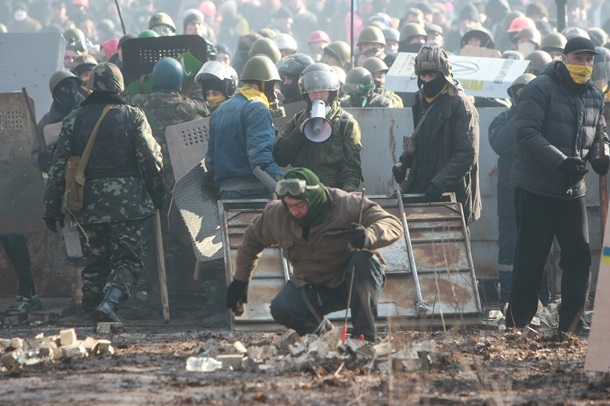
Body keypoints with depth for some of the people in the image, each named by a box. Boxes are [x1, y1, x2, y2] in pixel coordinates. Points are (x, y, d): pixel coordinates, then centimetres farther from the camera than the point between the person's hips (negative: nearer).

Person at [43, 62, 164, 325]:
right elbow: (151, 159, -4)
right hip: (127, 202, -3)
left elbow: (59, 166, 5)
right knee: (127, 260, 0)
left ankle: (94, 311, 12)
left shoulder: (75, 119, 6)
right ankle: (111, 301, -24)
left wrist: (51, 209, 8)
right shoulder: (133, 116, -2)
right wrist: (158, 195, 9)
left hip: (88, 203, 3)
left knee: (95, 262, 13)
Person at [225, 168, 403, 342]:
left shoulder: (347, 205, -22)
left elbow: (393, 225, -27)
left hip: (352, 282, -3)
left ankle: (364, 336, -30)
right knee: (280, 309, -27)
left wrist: (369, 237, -49)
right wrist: (240, 281, 15)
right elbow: (252, 239, 12)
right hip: (311, 289, 3)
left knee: (364, 259, -36)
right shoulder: (276, 215, -9)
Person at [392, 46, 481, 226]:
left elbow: (467, 154, -17)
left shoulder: (460, 104, -10)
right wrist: (404, 162, 7)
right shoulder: (421, 102, 14)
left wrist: (439, 183, -23)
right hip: (419, 189, 7)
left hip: (451, 194, -7)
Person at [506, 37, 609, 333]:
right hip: (536, 188, -6)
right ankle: (517, 326, 7)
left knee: (579, 255, 4)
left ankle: (570, 327, 12)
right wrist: (560, 162, -28)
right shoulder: (540, 89, -11)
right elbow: (527, 133, -18)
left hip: (573, 190, 6)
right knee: (531, 259, -2)